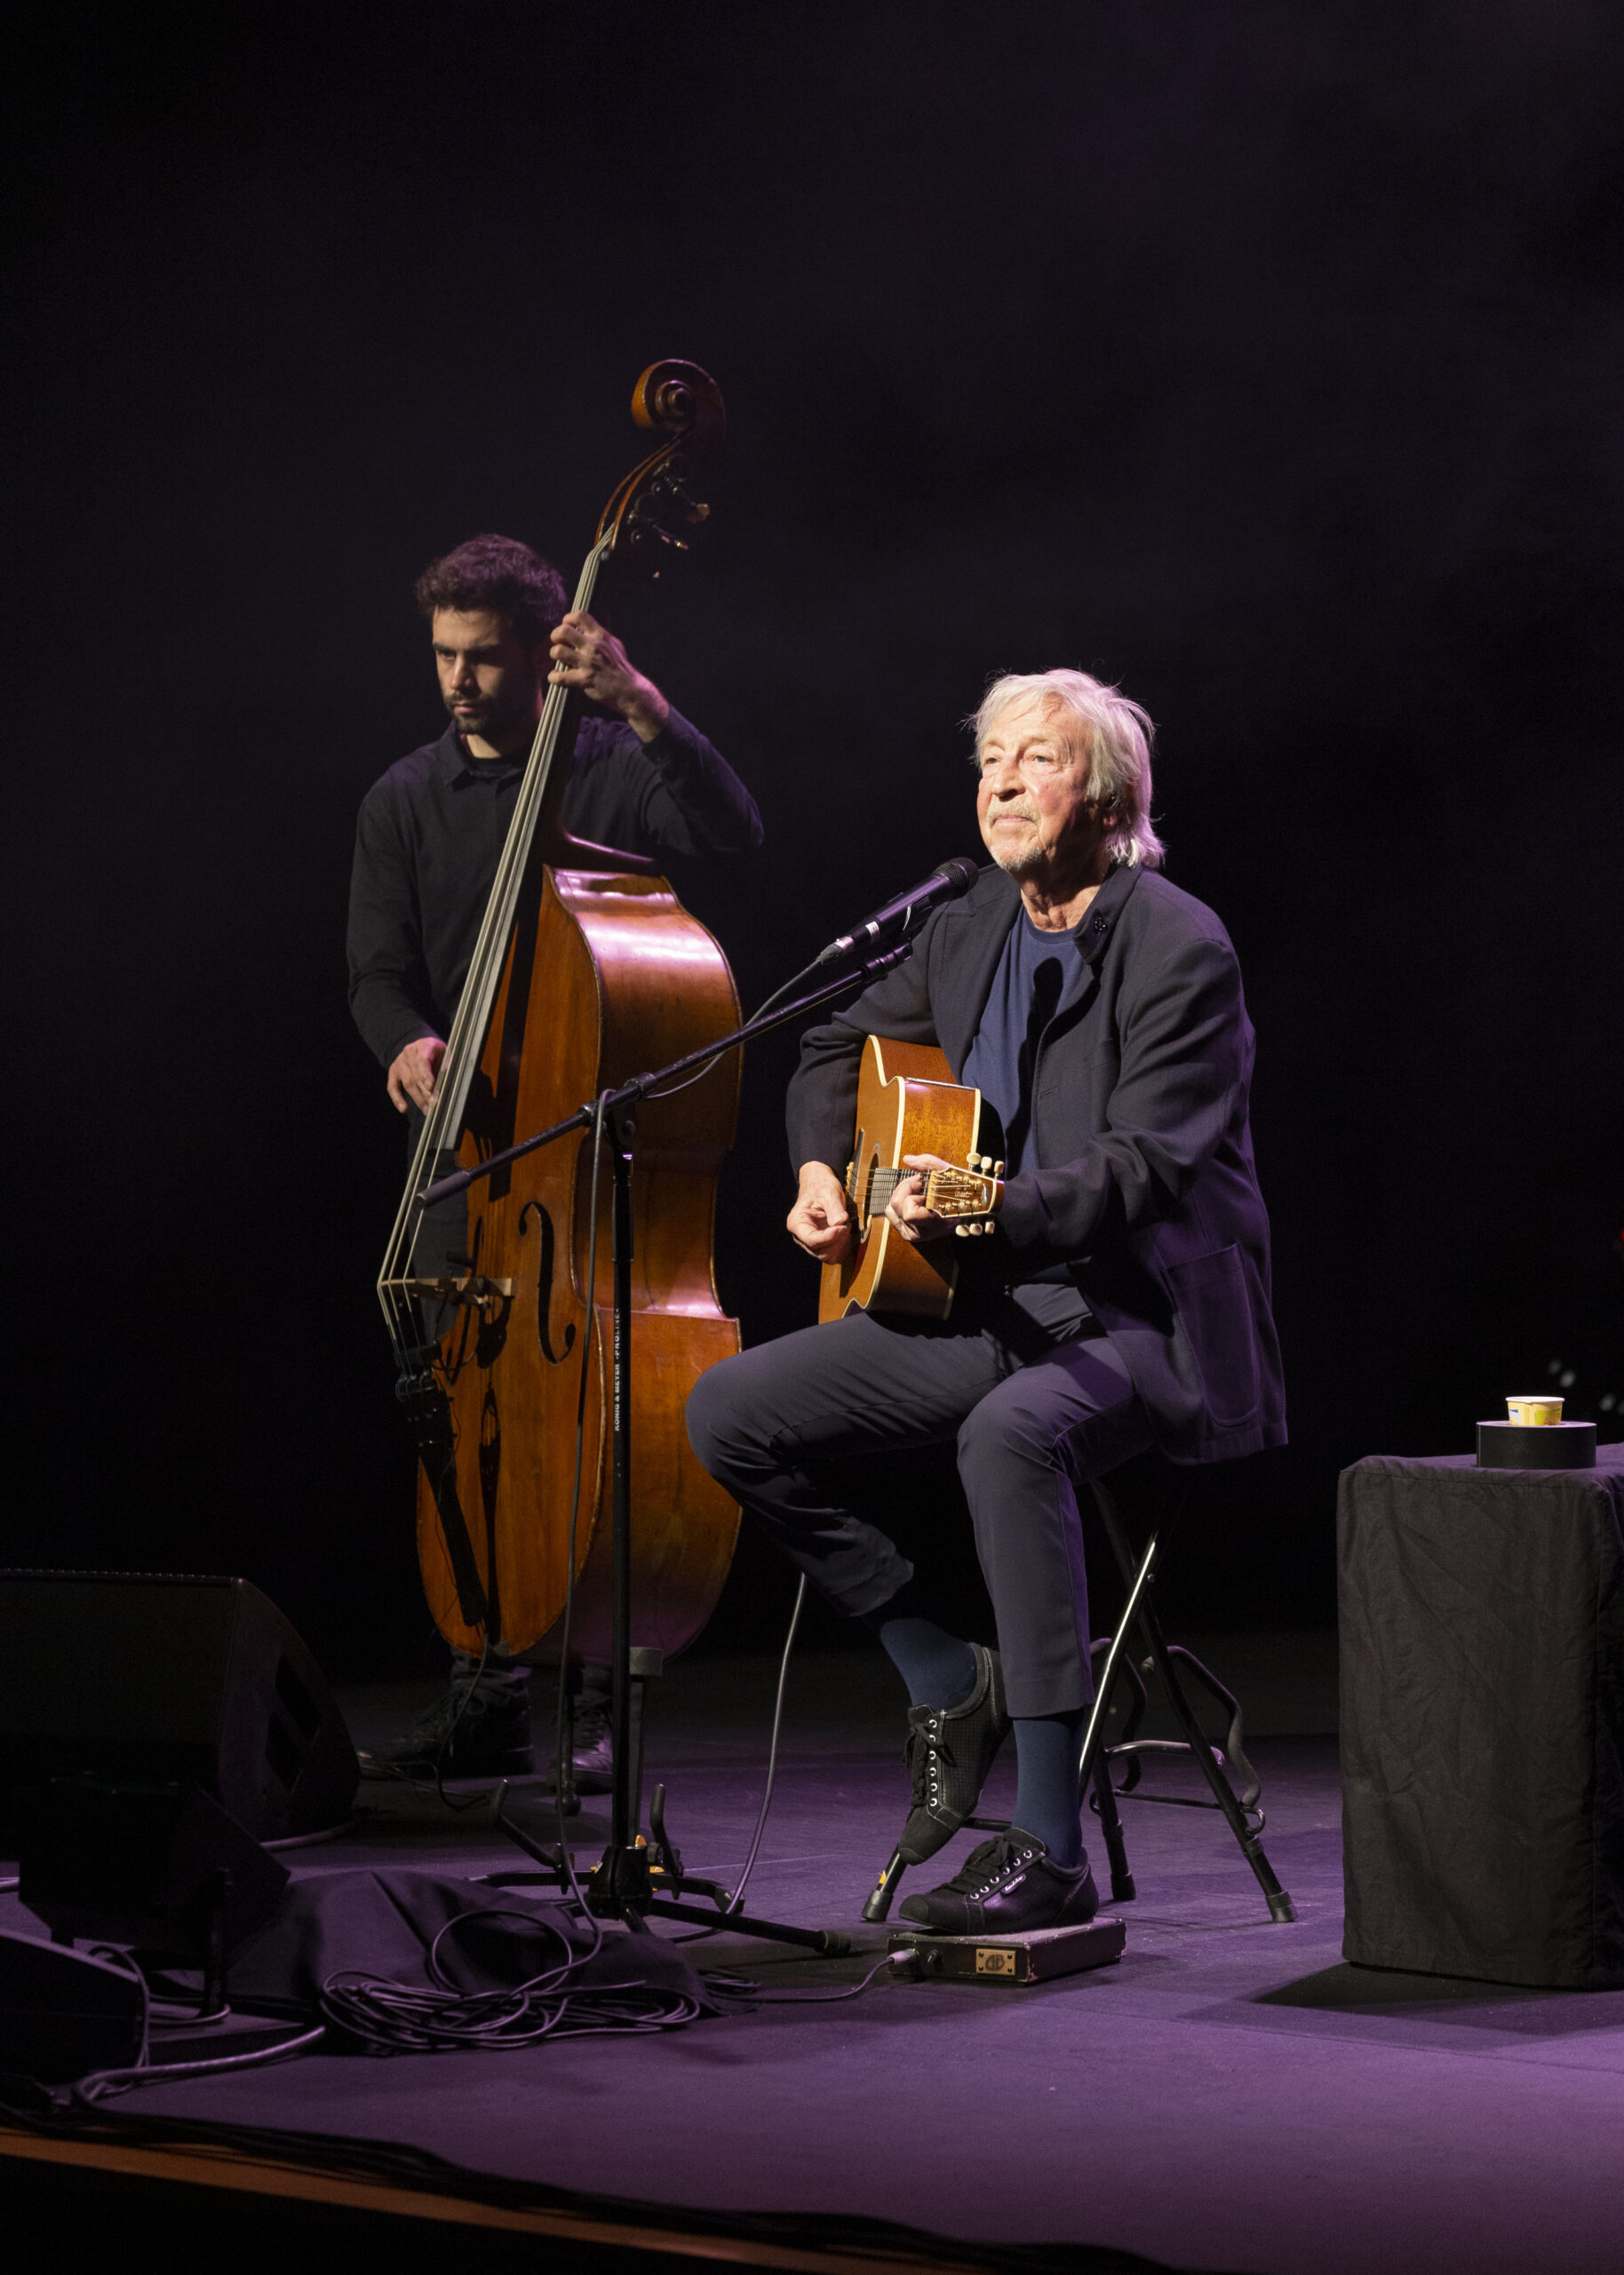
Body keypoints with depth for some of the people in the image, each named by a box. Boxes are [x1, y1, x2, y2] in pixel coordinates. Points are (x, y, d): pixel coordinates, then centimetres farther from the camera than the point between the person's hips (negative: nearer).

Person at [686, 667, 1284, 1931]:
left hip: (1142, 1317, -8)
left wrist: (987, 1206, -38)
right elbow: (841, 1051, 27)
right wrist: (822, 1172, 8)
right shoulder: (974, 930, 10)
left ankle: (1050, 1853, -37)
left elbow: (1143, 1166, -22)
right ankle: (951, 1683, 4)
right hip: (986, 1307, 8)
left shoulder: (1181, 951, -12)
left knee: (1011, 1432, -40)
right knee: (730, 1413, -5)